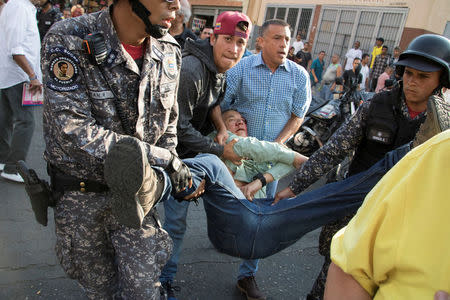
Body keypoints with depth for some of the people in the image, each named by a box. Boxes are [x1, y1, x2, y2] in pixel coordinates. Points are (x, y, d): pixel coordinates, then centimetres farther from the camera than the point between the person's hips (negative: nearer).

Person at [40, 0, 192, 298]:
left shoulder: (168, 50, -5)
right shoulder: (68, 41, -20)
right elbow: (74, 132, -27)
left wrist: (161, 175, -8)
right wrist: (162, 158, -26)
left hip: (134, 187, 3)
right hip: (80, 193, -2)